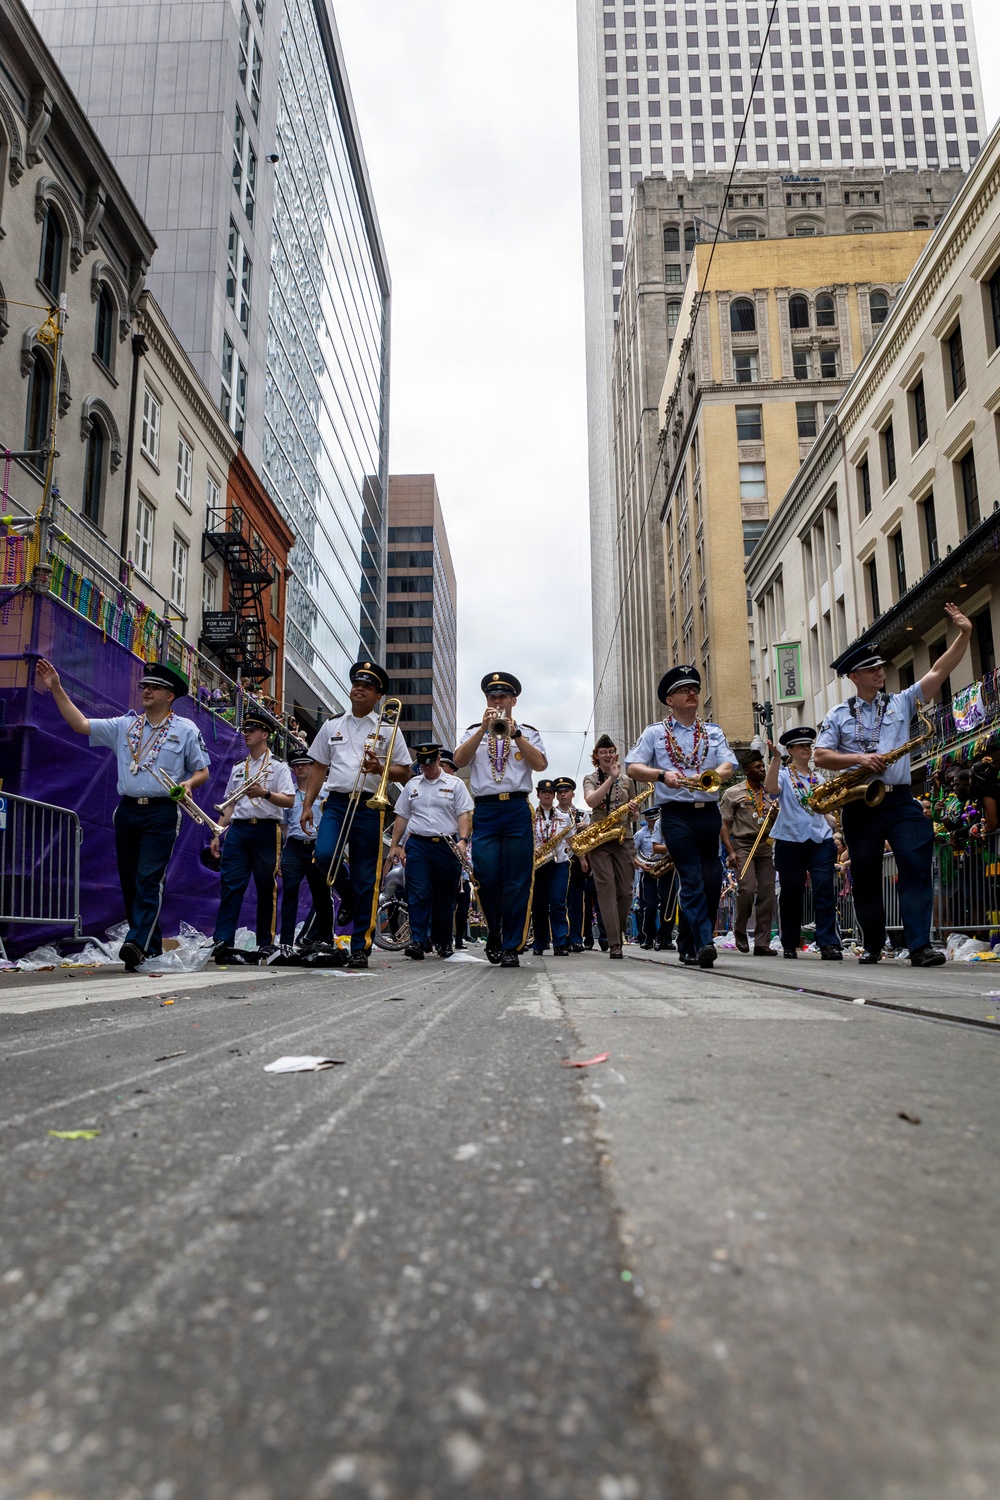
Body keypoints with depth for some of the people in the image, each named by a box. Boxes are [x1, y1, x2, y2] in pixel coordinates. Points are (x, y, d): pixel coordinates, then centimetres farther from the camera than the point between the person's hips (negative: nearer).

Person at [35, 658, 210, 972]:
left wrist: (188, 784, -15)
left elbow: (203, 770, 7)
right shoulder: (124, 726, 14)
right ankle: (152, 946, 15)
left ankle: (137, 944, -22)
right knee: (129, 881, 6)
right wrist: (56, 689, 5)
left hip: (161, 813, -5)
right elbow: (81, 724, 11)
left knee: (149, 878, -15)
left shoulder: (186, 729, 4)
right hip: (127, 810, 5)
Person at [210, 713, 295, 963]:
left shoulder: (277, 766, 6)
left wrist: (264, 793, -19)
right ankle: (222, 942, -11)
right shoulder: (238, 768, 21)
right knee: (231, 885, -7)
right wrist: (218, 833, 14)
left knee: (267, 888, 0)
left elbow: (289, 801, -4)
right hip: (238, 829, 4)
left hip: (266, 830, -4)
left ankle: (266, 944, 8)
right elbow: (228, 805, 22)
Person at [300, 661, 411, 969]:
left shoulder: (388, 728, 8)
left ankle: (360, 948, 6)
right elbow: (318, 768, 17)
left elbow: (404, 773, 6)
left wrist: (379, 767, -14)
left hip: (368, 806, -2)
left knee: (365, 878, -1)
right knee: (325, 854, -21)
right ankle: (348, 895, 13)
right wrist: (307, 805, 8)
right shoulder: (332, 725, 16)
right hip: (336, 802, 2)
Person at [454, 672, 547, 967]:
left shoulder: (528, 732, 14)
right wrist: (484, 728, -10)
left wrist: (514, 733, -12)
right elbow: (459, 761, -2)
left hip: (517, 810, -1)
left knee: (517, 881, -3)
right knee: (487, 878, -6)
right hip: (485, 811, 1)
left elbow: (540, 764, -3)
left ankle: (511, 947, 4)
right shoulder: (474, 732, 17)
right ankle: (494, 933, 18)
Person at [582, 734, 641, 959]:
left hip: (623, 839, 3)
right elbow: (591, 801, -15)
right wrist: (611, 778, -17)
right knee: (607, 889, -9)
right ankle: (614, 944, -12)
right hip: (599, 840, -3)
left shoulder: (626, 780, 14)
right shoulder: (590, 778, 6)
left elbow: (634, 813, 20)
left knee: (625, 891, 1)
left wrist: (634, 808, -4)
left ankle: (618, 932, 22)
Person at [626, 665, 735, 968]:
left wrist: (713, 775, -20)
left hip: (709, 813, 4)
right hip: (676, 814, -4)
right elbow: (633, 768, -2)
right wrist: (662, 775, -20)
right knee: (693, 881, -12)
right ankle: (704, 944, -15)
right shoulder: (655, 733, 7)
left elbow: (727, 767, 3)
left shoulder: (713, 732, 15)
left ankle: (688, 945, 19)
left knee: (712, 881, 5)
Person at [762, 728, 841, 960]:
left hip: (821, 840, 3)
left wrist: (837, 825, 8)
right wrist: (775, 758, -25)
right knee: (791, 893, 4)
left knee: (825, 891, -8)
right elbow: (770, 788, -20)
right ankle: (789, 945, 15)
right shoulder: (783, 775, 4)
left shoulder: (818, 778, 18)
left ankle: (829, 944, -9)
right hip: (790, 841, -3)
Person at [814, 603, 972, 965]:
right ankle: (873, 945, 21)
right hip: (858, 806, 0)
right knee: (865, 877, 7)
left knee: (916, 866, -14)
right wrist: (859, 758, -13)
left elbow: (938, 671, 4)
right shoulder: (837, 716, 9)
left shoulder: (901, 703, 11)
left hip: (899, 801, 0)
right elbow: (821, 757, 1)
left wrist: (964, 633, -4)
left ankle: (920, 946, -15)